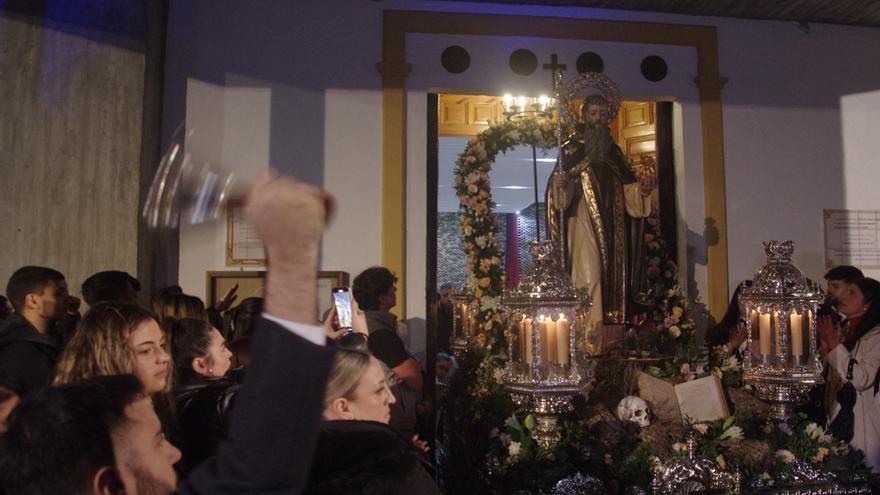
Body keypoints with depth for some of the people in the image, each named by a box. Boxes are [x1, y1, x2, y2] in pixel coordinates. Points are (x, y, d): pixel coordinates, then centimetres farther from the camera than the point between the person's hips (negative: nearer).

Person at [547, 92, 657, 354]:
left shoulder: (615, 153, 18)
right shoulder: (573, 150, 2)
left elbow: (627, 189, 17)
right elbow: (562, 193, -7)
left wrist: (642, 188, -3)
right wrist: (559, 184, -29)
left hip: (612, 227, 5)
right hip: (584, 224, -5)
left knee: (613, 276, 4)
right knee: (589, 276, -14)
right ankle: (588, 339, -12)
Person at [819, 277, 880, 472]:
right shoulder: (843, 329, 10)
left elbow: (862, 379, -21)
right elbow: (830, 376, 12)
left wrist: (835, 346, -20)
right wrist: (825, 347, -5)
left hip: (861, 416, -6)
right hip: (838, 413, 6)